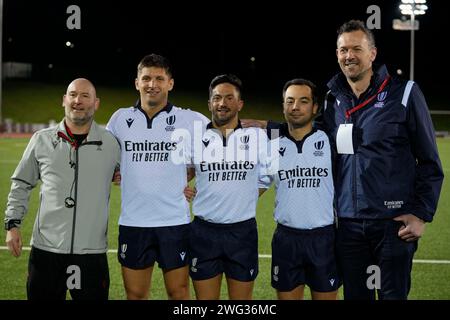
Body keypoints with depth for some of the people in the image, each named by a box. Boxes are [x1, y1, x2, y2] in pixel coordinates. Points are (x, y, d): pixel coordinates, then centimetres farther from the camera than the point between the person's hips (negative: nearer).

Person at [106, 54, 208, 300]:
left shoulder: (190, 120, -2)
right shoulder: (120, 118, 5)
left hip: (175, 222, -2)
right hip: (132, 223, 2)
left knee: (178, 293, 5)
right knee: (135, 295, 9)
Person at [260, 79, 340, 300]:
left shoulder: (329, 141, -3)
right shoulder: (273, 145, 5)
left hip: (324, 239, -2)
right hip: (286, 239, 2)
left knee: (326, 296, 7)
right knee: (286, 296, 10)